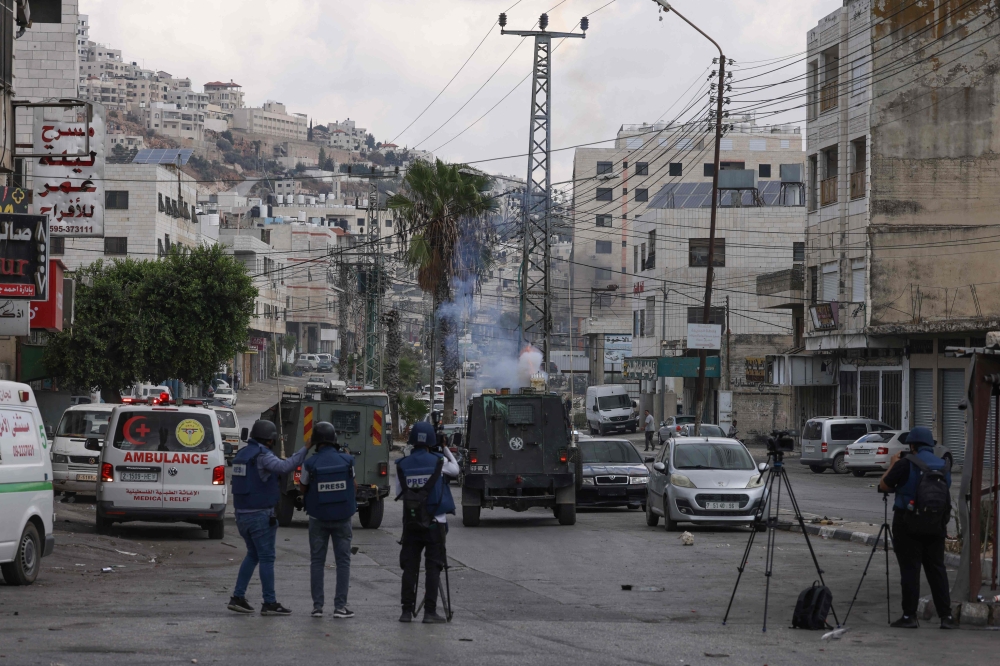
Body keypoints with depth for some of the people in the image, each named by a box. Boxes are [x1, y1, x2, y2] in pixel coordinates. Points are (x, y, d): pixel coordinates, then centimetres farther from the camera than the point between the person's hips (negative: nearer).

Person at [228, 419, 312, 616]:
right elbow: (284, 467, -32)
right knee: (266, 558, -2)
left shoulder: (243, 454, 13)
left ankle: (238, 598, 13)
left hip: (243, 513, 9)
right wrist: (305, 449, -30)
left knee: (253, 555, 18)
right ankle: (269, 603, 0)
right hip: (260, 514, -9)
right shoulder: (262, 455, -14)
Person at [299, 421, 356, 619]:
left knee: (317, 562, 9)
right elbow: (354, 488, 4)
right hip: (342, 518, 0)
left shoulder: (310, 464, -11)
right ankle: (340, 606, 1)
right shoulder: (347, 460, -8)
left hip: (318, 519, 0)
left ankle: (317, 606, 7)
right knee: (343, 561, 6)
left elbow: (303, 489, 3)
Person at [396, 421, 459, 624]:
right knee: (433, 567, 1)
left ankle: (407, 611, 6)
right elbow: (455, 470, 15)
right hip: (435, 523, -2)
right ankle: (430, 612, -2)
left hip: (410, 523, 2)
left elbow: (398, 493, 7)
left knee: (409, 566, 7)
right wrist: (446, 450, 25)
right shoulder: (438, 461, -6)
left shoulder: (402, 465, -2)